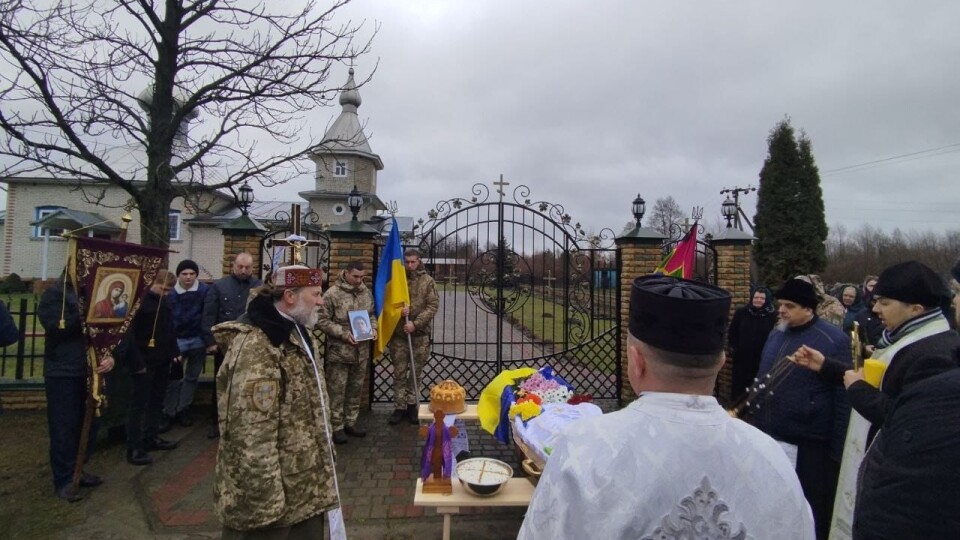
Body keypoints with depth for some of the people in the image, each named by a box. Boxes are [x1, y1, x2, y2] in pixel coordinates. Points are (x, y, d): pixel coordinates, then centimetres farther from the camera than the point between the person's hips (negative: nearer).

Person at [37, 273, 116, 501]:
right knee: (64, 427, 2)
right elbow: (57, 327, -20)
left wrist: (110, 355, -10)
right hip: (63, 373, -5)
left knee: (89, 424, 12)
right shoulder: (53, 295, -5)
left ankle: (77, 469, 28)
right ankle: (63, 480, 13)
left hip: (91, 371, 5)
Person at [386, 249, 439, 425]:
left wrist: (415, 323, -15)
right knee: (399, 373, 6)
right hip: (398, 333, 1)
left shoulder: (427, 280, 0)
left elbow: (433, 305, -5)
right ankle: (400, 407, 17)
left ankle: (412, 406, 22)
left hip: (420, 334, 0)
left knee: (416, 372, 9)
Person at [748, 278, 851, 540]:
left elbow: (843, 398, -10)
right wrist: (752, 418, 15)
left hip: (808, 444, -6)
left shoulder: (834, 340, -10)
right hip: (767, 436, 6)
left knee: (811, 512, 11)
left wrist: (838, 449, -11)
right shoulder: (776, 334, 9)